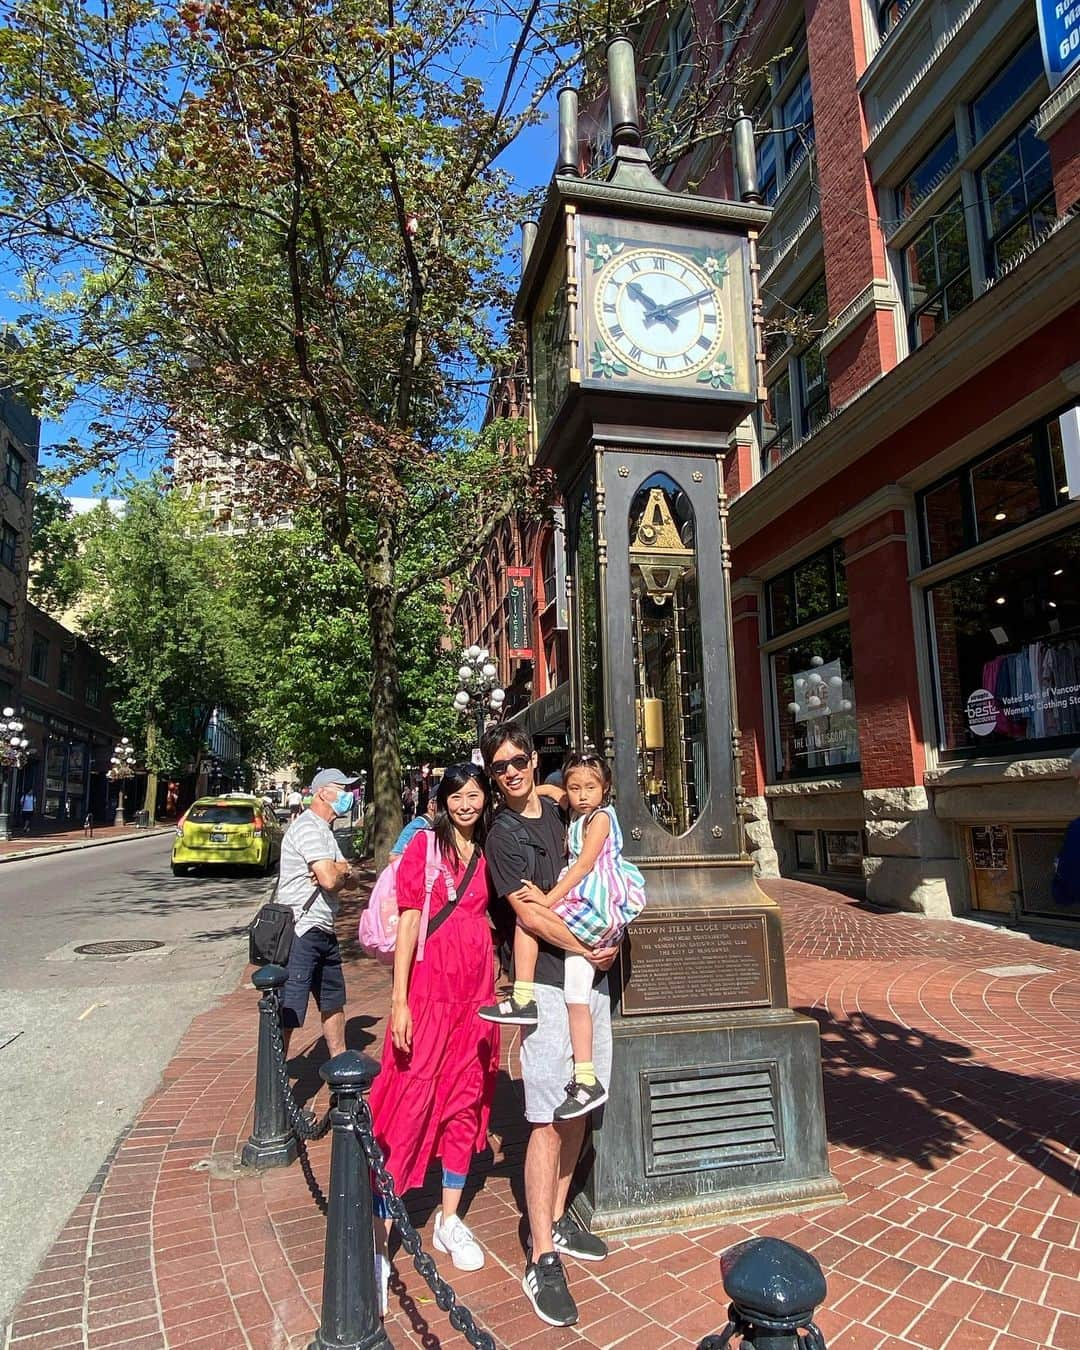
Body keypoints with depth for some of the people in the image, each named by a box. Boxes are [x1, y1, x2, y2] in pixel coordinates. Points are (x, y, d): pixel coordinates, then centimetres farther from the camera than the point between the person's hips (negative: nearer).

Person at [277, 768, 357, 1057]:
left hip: (324, 932, 11)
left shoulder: (325, 830, 17)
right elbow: (330, 879, -24)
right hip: (301, 932, -11)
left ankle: (340, 1061, 40)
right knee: (288, 1012, -8)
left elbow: (343, 878, 12)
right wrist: (341, 868, -2)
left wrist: (335, 871, -11)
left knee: (333, 1001, 24)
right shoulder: (308, 827, -16)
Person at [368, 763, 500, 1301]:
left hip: (477, 989, 6)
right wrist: (399, 1000, -12)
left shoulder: (487, 853, 9)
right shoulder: (424, 844, -6)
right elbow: (408, 920, -9)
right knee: (411, 1102, -3)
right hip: (430, 985, -5)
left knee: (467, 1100, 14)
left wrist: (497, 989, 10)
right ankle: (379, 1237, 9)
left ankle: (449, 1220, 31)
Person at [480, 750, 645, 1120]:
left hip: (595, 908, -8)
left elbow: (584, 864, -15)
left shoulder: (600, 816, -7)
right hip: (581, 916, 8)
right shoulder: (578, 819, 18)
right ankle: (586, 1080, 10)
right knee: (575, 997, 5)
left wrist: (550, 898, -19)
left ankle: (523, 999, -9)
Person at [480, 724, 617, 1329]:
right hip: (549, 982, -7)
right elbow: (530, 914, -14)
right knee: (551, 1119, -6)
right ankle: (542, 1262, 5)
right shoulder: (504, 834, -8)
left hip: (593, 974, 7)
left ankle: (557, 1220, 31)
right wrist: (586, 950, -10)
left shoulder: (562, 812, 11)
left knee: (579, 1108, 15)